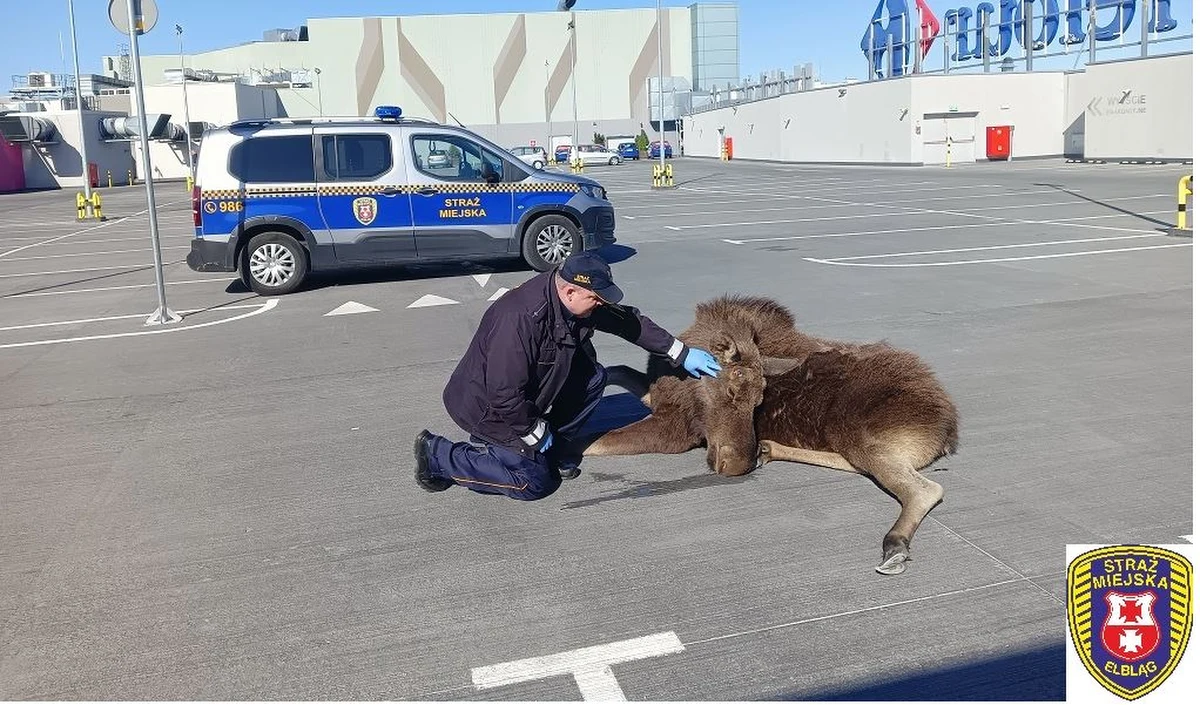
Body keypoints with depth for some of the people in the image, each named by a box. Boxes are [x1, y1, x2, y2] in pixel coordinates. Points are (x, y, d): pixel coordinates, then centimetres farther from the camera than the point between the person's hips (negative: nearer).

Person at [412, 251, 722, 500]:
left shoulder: (577, 300, -10)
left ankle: (553, 447, 12)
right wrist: (535, 432, -17)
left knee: (594, 378, -3)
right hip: (488, 407, -8)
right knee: (535, 481, -11)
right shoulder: (520, 319, -36)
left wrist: (681, 353, 4)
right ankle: (438, 455, 0)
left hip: (523, 396, 8)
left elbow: (628, 320, 4)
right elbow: (504, 395, -33)